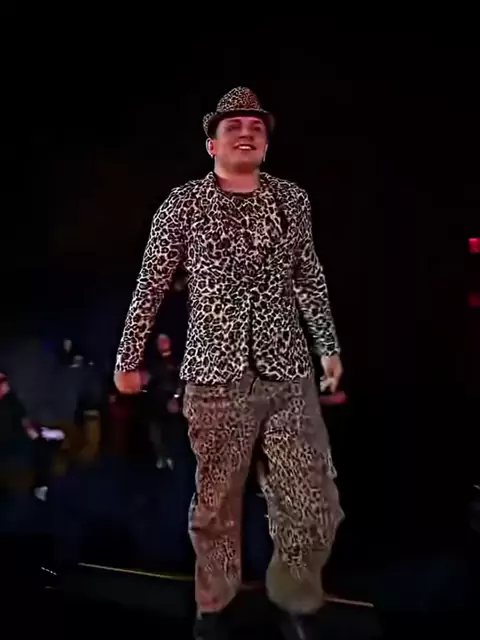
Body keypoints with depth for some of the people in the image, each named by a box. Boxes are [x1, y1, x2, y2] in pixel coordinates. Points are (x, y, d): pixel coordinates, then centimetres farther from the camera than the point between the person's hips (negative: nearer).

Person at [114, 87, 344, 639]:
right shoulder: (183, 204, 0)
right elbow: (150, 286, 4)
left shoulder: (291, 200, 8)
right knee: (215, 506, 10)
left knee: (314, 508, 4)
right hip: (215, 377, -2)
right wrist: (129, 357, 6)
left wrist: (329, 346, 17)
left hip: (288, 374, 2)